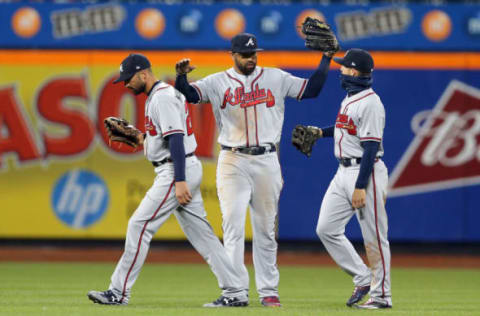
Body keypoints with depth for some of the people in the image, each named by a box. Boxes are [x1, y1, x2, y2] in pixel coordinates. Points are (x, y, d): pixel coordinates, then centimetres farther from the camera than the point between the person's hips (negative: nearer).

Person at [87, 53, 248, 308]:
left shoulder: (163, 97, -14)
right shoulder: (158, 96, 19)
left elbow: (176, 139, -22)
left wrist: (179, 181, -27)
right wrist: (142, 139, 16)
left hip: (177, 170, -11)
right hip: (185, 171, 11)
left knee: (140, 226, -8)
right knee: (201, 233, 8)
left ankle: (119, 292, -5)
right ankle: (234, 293, 6)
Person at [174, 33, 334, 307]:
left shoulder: (276, 79, 8)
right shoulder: (218, 83, 4)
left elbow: (312, 89, 6)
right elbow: (189, 95, -9)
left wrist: (326, 59, -1)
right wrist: (181, 76, -28)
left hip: (266, 161, 2)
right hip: (233, 161, -1)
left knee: (266, 228, 6)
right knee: (233, 226, -8)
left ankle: (268, 291, 12)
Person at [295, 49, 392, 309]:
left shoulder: (370, 103, -17)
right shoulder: (349, 98, 14)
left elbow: (371, 147, -20)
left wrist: (360, 187, -23)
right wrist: (321, 132, 18)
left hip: (367, 173, -10)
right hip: (344, 171, 10)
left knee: (374, 236, -3)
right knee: (326, 229, 6)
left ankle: (381, 295, 4)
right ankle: (362, 279, 14)